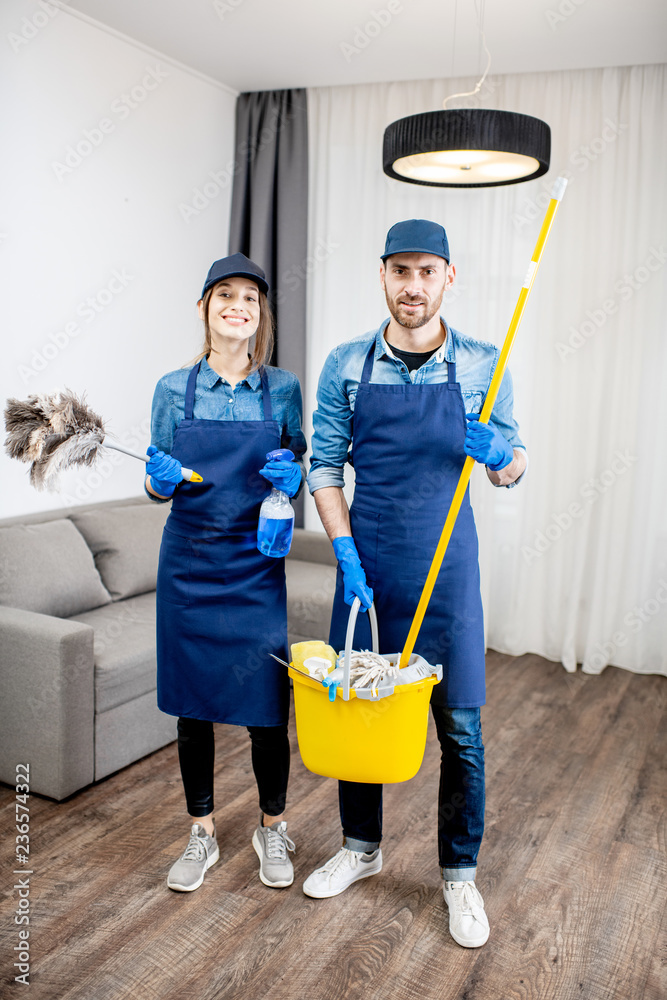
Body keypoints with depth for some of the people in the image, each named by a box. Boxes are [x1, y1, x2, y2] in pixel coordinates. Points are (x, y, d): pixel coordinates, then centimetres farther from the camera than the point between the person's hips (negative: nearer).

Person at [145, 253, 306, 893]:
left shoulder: (281, 389, 1)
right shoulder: (174, 390, 1)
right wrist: (160, 479, -15)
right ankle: (202, 834, 29)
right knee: (192, 706, 10)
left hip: (256, 568, 0)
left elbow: (299, 468, 9)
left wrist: (292, 478, -14)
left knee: (265, 706, 4)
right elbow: (158, 487, 7)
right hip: (188, 565, 1)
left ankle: (272, 829, 29)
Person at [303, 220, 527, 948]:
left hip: (446, 566, -1)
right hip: (364, 561, 1)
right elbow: (324, 465, 2)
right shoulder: (346, 365, -1)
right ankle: (360, 848, 36)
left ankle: (460, 874, 26)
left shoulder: (481, 365, -3)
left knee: (460, 729, 4)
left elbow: (511, 469, 6)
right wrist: (346, 552, -9)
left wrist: (500, 456, -18)